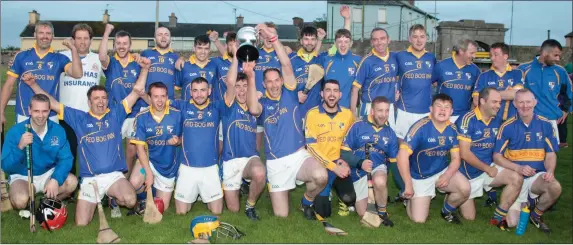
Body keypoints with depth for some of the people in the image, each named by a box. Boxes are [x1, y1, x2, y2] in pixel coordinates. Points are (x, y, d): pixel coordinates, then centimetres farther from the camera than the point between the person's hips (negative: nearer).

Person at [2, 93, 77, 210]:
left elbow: (66, 159, -13)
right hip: (22, 177, -2)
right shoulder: (15, 131, -17)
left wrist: (55, 179, -30)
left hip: (49, 174, 2)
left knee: (72, 182, -26)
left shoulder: (58, 130, -11)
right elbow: (6, 166, -17)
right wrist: (20, 147, -35)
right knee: (20, 201, -33)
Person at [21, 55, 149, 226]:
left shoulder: (115, 114, 8)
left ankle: (114, 199, 8)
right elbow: (53, 104, 12)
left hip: (114, 174, -1)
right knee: (81, 224, -7)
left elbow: (136, 92, 4)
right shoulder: (79, 118, 11)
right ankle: (96, 202, 27)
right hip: (89, 178, 1)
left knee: (130, 201, -30)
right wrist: (33, 85, 5)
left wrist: (144, 69, -6)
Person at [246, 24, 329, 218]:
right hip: (275, 163, 1)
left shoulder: (289, 94, 4)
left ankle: (307, 201, 3)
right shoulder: (263, 104, 3)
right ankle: (279, 192, 37)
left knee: (321, 176, -33)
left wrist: (272, 38, -17)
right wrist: (250, 77, -26)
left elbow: (287, 65, -10)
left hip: (299, 155, 0)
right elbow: (253, 109, -23)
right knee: (280, 214, 0)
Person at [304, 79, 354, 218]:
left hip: (339, 164, 2)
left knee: (349, 198, -21)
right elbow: (311, 147, -13)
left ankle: (344, 202, 15)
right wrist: (334, 168, -18)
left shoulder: (348, 114, 3)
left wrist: (346, 160, -1)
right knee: (323, 213, -4)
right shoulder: (312, 114, -9)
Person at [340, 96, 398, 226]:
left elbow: (394, 160, 9)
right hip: (359, 172, -1)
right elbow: (344, 152, -11)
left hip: (379, 167, 1)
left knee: (379, 182, -37)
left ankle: (382, 212, -7)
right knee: (363, 213, -1)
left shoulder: (390, 133, 2)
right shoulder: (357, 126, -10)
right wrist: (360, 163, -26)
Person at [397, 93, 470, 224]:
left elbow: (456, 158, -1)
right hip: (420, 177, -4)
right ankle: (410, 198, 27)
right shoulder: (421, 127, -23)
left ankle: (447, 210, 11)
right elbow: (402, 156, -26)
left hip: (442, 171, 4)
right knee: (419, 219, -8)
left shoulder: (452, 129, -6)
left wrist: (447, 175, -22)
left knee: (465, 189, -21)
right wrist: (408, 185, -25)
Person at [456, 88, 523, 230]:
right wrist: (487, 169, -13)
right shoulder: (468, 120, -19)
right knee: (469, 217, 0)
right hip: (468, 173, -5)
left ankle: (498, 217, -6)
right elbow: (464, 153, -21)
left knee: (516, 178, -21)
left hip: (489, 167, 5)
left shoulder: (497, 120, 1)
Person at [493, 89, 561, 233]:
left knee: (555, 187, -33)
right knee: (512, 222, -12)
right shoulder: (507, 127, -6)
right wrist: (518, 168, -21)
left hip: (538, 176, 2)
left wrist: (550, 171, -18)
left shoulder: (545, 125, 0)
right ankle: (524, 204, 25)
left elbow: (550, 154, 3)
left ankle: (536, 215, -1)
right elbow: (497, 156, -6)